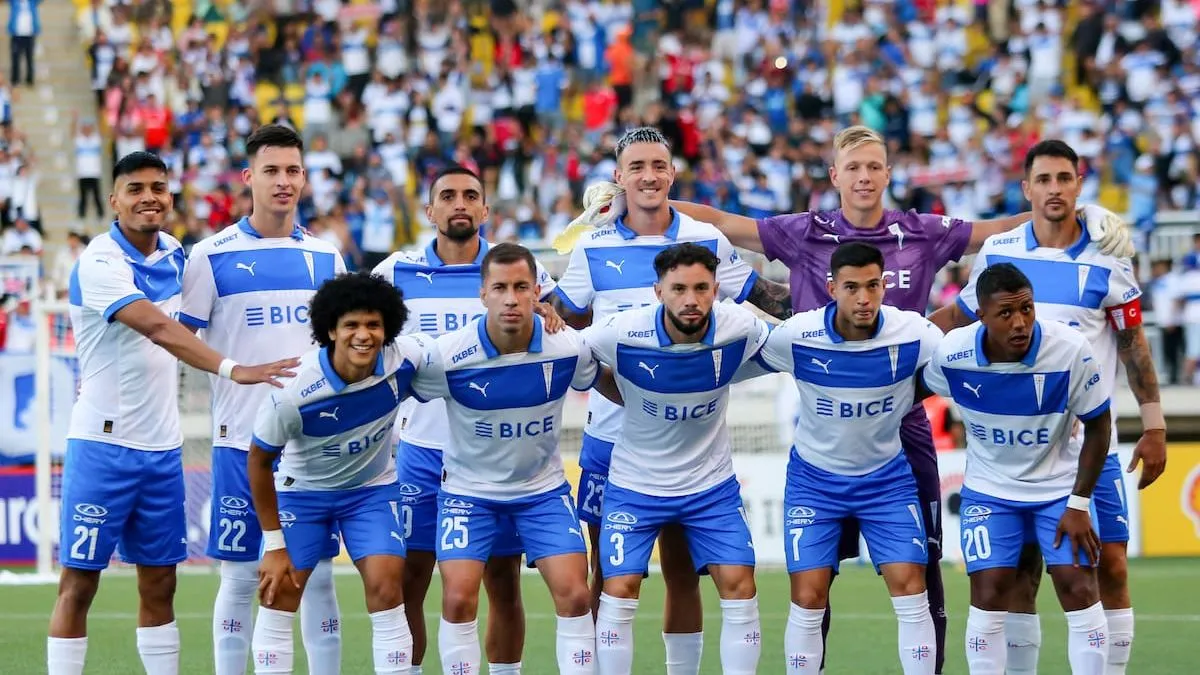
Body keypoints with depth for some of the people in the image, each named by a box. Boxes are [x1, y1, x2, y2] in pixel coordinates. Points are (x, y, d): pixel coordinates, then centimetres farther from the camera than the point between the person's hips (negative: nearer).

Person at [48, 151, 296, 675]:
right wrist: (231, 369, -40)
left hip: (163, 445, 7)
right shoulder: (101, 263, -16)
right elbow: (157, 328, -30)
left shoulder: (173, 253, 8)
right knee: (78, 586, -3)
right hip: (104, 441, -7)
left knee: (159, 584, 9)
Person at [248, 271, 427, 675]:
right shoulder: (294, 392, -31)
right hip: (302, 489, -1)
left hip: (372, 489, 1)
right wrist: (274, 544, -11)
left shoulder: (405, 360, -25)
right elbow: (259, 460, -16)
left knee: (386, 588, -12)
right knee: (278, 593, -5)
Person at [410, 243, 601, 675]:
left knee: (574, 594, -9)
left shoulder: (569, 349, -17)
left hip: (544, 489, 2)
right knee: (458, 598, -13)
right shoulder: (447, 356, -23)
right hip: (468, 489, -1)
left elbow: (603, 385, 5)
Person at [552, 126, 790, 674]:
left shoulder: (708, 242, 2)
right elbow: (562, 324, 11)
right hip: (610, 436, 0)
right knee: (607, 574, 3)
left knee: (682, 571, 6)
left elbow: (772, 302, 9)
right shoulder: (592, 249, 2)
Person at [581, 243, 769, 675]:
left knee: (739, 586, -5)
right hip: (634, 484, -1)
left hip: (713, 485, 2)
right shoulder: (621, 333, -23)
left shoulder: (740, 329, -18)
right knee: (619, 591, -6)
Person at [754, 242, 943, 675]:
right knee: (808, 600, -5)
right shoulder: (795, 337, -20)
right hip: (814, 478, 0)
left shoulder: (915, 335, -19)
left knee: (911, 591, -7)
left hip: (887, 477, 0)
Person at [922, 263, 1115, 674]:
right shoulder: (951, 354, -21)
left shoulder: (1072, 350, -25)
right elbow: (921, 389, 4)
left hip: (1059, 487, -1)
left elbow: (1098, 425, -11)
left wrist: (1079, 504, -11)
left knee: (1079, 591, -8)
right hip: (988, 490, 1)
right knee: (988, 595, -7)